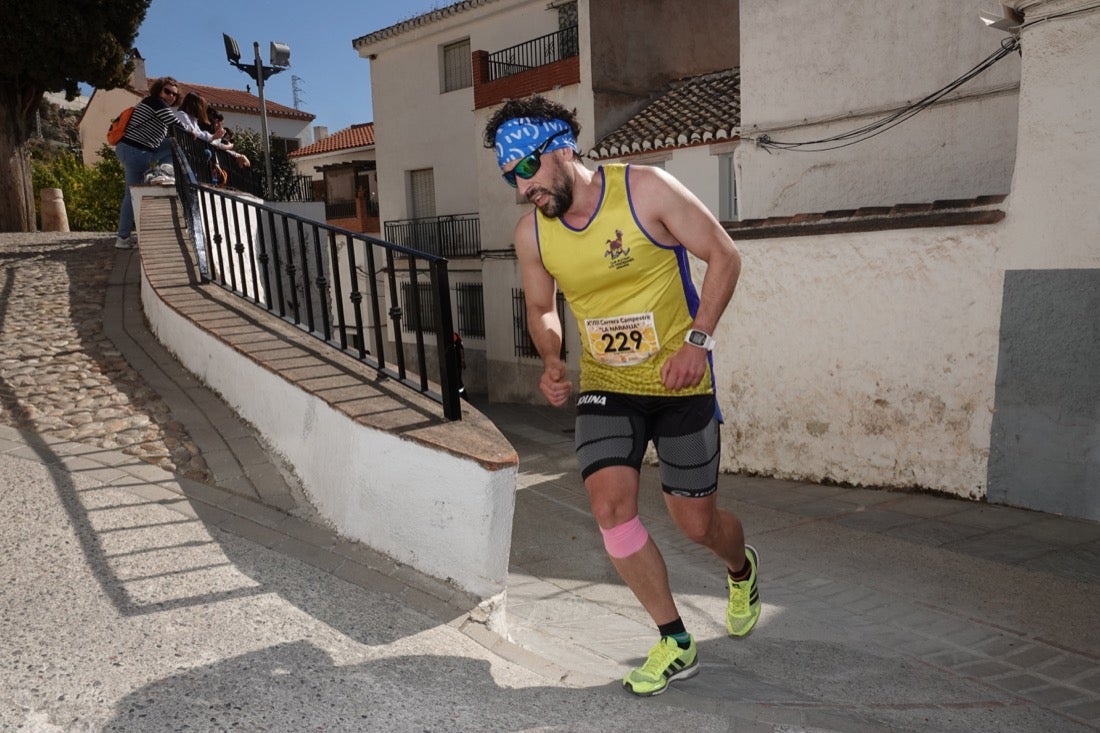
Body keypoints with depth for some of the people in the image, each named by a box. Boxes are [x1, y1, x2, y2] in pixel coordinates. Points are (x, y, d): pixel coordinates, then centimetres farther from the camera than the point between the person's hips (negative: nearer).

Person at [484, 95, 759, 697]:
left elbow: (723, 255, -8)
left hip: (679, 383, -3)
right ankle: (675, 644, 8)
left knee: (695, 522, 5)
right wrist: (551, 361, -8)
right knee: (610, 506, -13)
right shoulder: (530, 233, -4)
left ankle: (741, 568, 45)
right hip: (604, 387, 3)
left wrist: (697, 340, -17)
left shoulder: (646, 189, -15)